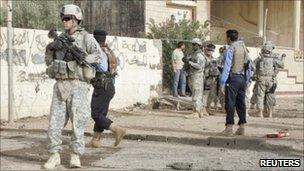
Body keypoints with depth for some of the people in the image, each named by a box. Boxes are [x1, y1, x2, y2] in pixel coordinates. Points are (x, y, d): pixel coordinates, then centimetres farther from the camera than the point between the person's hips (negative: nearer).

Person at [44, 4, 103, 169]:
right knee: (55, 121, -1)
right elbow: (49, 62, 17)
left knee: (78, 121, -6)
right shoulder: (60, 39, 15)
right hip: (60, 85, 5)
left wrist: (81, 57, -27)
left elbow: (98, 55, -15)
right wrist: (50, 48, -3)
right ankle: (55, 155, 8)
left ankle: (75, 156, 4)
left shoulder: (86, 37, -1)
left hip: (77, 85, -4)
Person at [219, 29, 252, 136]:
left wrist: (222, 84, -14)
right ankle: (242, 127, 12)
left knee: (230, 103, -4)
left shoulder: (230, 50, -10)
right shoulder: (244, 48, 11)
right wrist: (247, 80, 19)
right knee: (241, 103, 10)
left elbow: (227, 67, -15)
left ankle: (229, 127, -5)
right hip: (243, 78, 7)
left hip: (233, 78, -7)